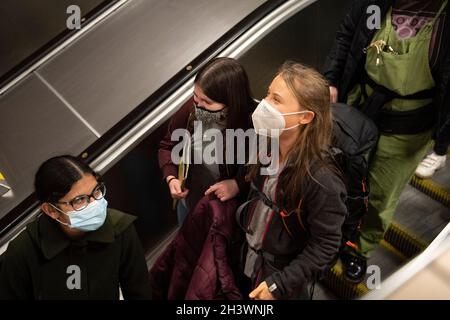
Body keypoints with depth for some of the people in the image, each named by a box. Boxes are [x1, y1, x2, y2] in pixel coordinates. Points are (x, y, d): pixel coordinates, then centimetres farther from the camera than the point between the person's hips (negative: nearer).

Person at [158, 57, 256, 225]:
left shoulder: (251, 125, -33)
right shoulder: (191, 110, -20)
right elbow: (167, 146, -2)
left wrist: (239, 185, -31)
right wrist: (171, 178, -16)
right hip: (188, 203, 4)